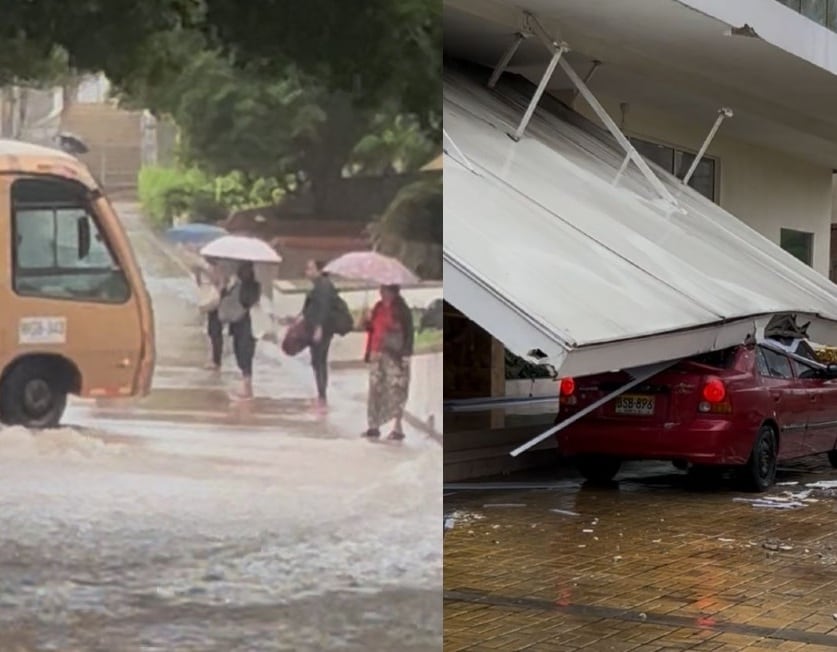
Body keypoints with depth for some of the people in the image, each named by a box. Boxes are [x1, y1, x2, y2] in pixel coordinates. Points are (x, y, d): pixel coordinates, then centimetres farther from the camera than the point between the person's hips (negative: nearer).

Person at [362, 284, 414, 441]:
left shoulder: (402, 309, -6)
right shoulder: (378, 307, 13)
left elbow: (408, 333, -8)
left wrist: (404, 354, -14)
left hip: (394, 355, -7)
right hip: (377, 354, 7)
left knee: (396, 390, -7)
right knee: (375, 389, 6)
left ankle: (398, 428, -2)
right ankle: (374, 426, 11)